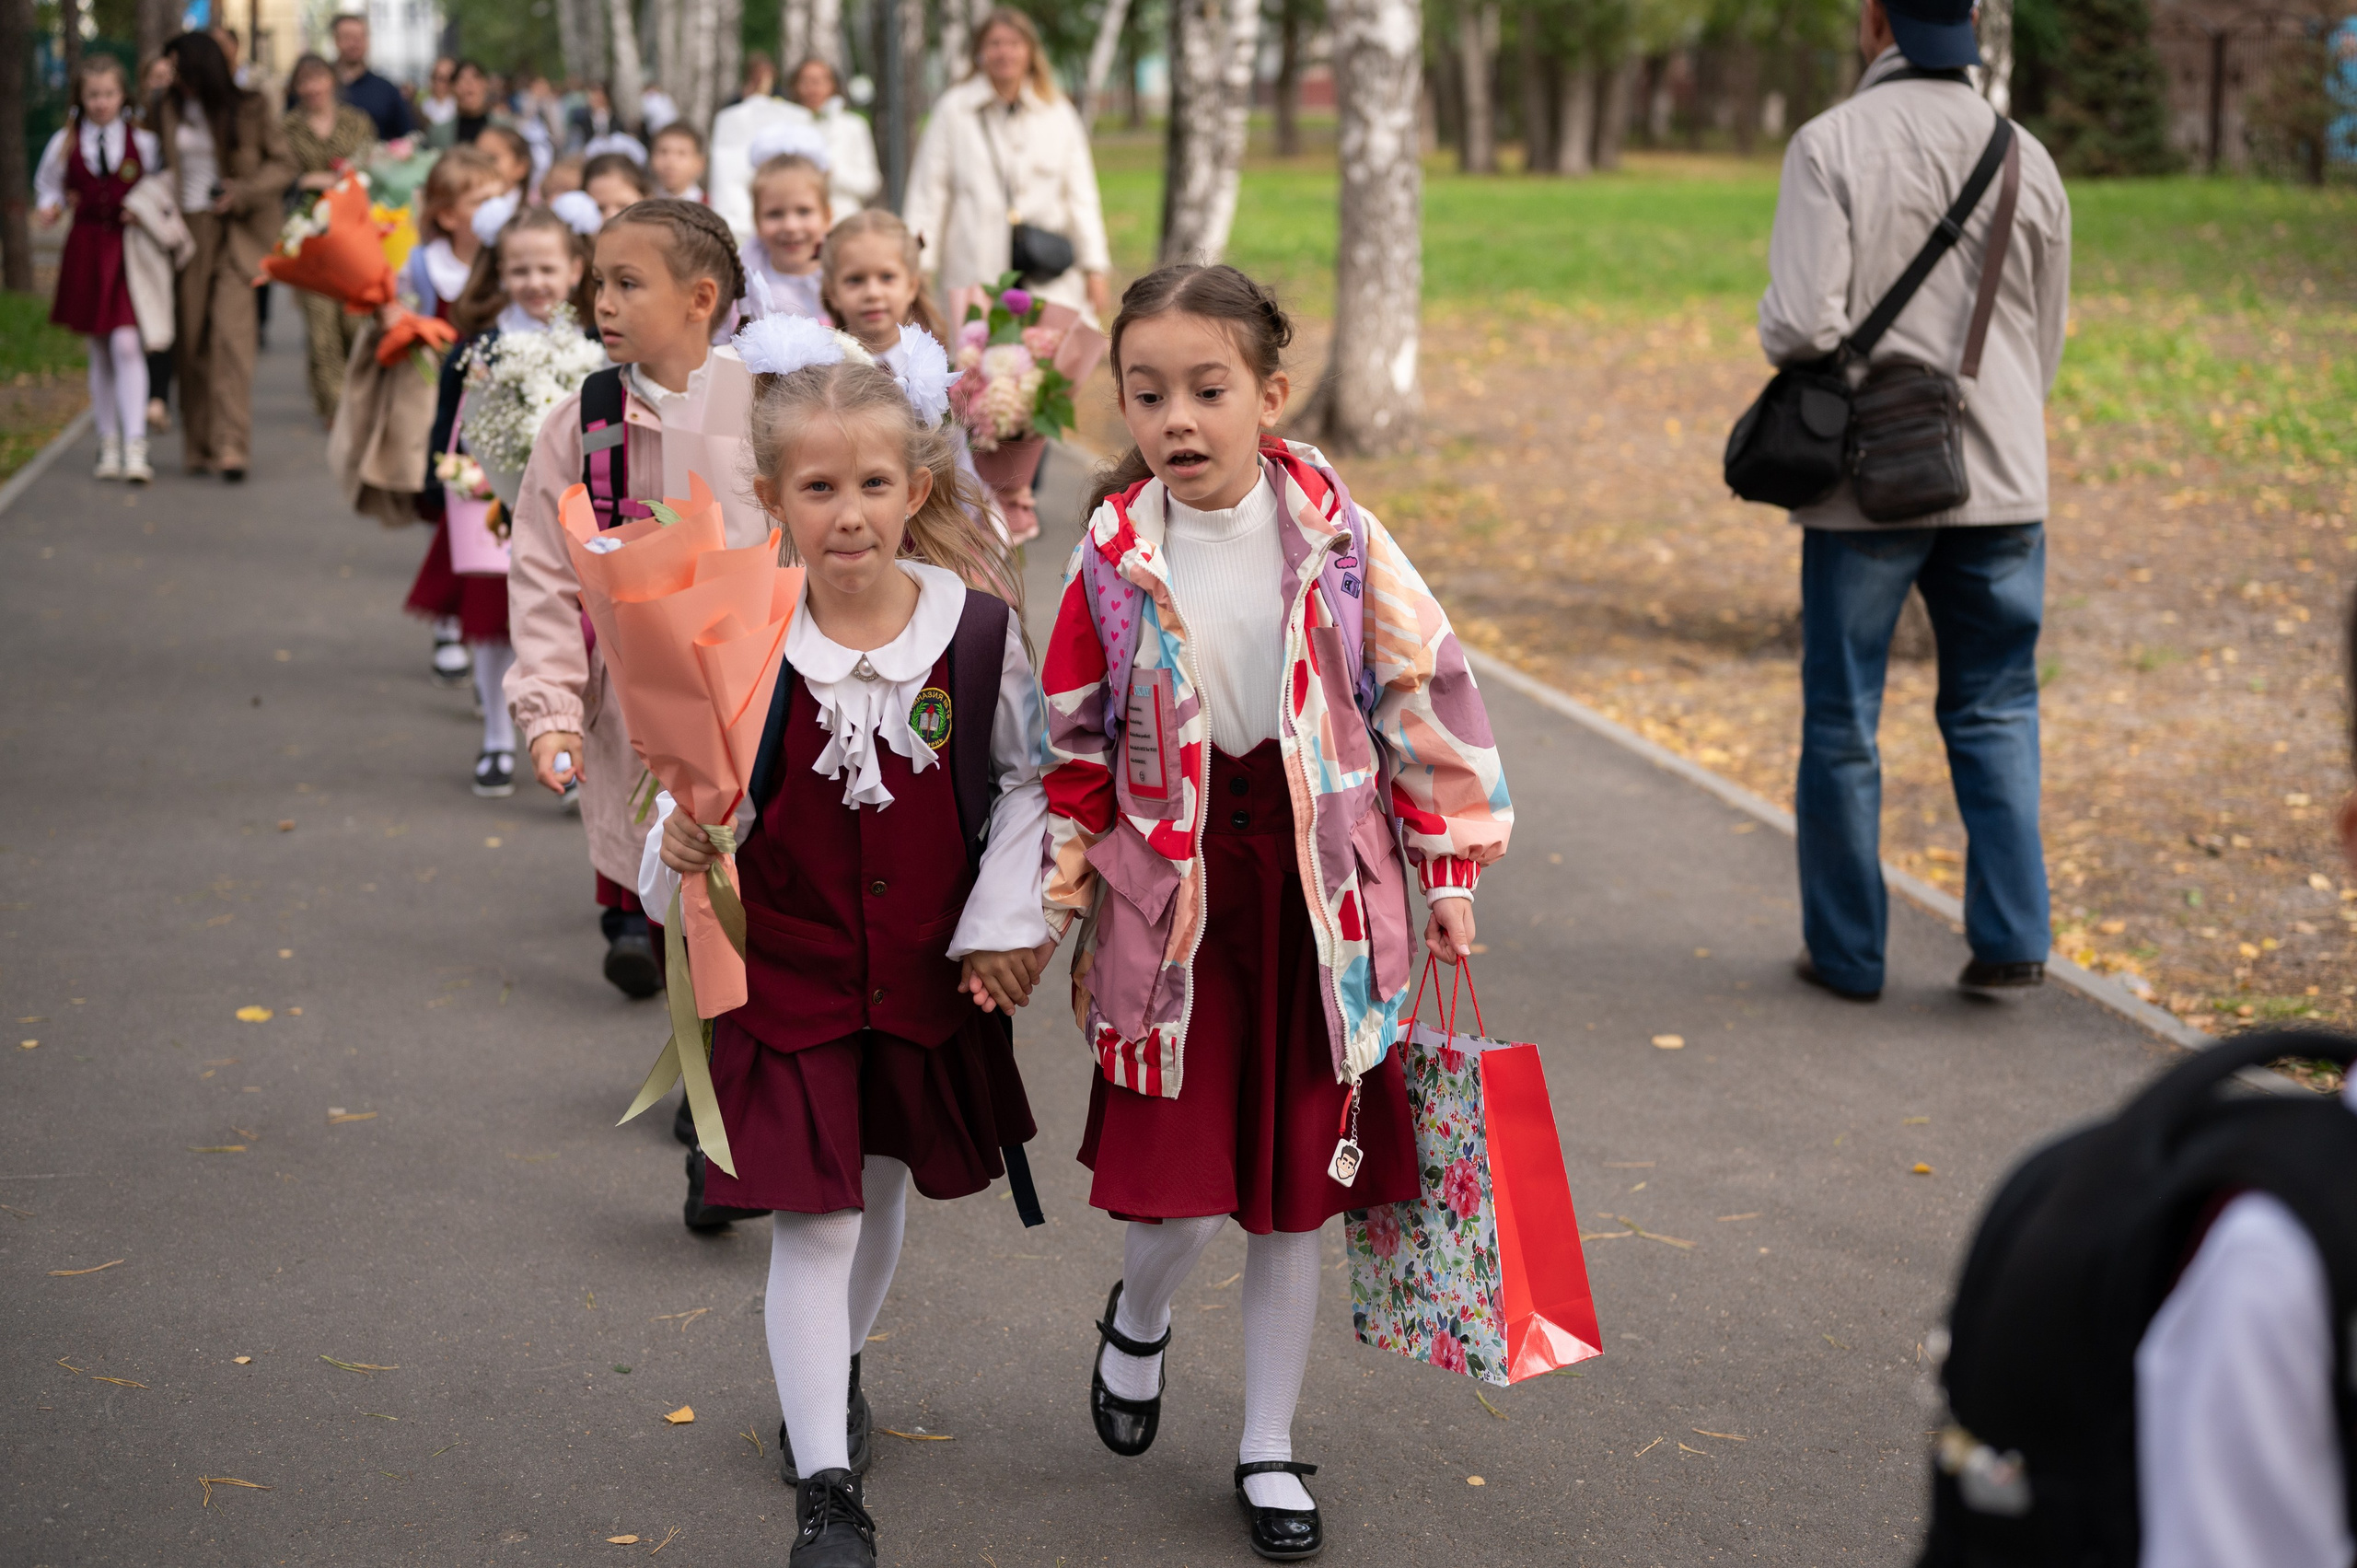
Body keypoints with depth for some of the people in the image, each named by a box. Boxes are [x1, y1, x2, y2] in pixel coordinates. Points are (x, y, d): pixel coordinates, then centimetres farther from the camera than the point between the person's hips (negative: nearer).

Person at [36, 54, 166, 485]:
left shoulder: (143, 142, -1)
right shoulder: (65, 143, 3)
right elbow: (47, 185, 16)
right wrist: (49, 208, -4)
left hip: (129, 251, -2)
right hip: (85, 251, 2)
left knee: (126, 345, -15)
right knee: (98, 354, 8)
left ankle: (135, 448, -15)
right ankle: (109, 444, 19)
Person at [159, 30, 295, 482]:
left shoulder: (250, 110, -1)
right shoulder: (170, 111, 9)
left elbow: (284, 164, 2)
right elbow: (159, 168, 17)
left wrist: (243, 191, -12)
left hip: (238, 233, -4)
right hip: (189, 232, 4)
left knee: (230, 331, -15)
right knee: (193, 339, 2)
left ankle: (231, 446, -17)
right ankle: (199, 446, 10)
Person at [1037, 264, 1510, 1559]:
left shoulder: (1336, 538, -5)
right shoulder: (1114, 562, -5)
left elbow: (1420, 696, 2)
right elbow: (1072, 746, 4)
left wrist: (1447, 875, 4)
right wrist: (1054, 906, 1)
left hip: (1321, 892, 1)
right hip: (1173, 898, -1)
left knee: (1298, 1188, 8)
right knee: (1184, 1191, -5)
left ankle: (1269, 1448, 25)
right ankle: (1137, 1318, 32)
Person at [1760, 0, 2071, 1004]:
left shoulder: (1831, 144, -11)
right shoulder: (2026, 159, 2)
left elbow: (1802, 324, -18)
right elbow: (2045, 343, 10)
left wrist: (1786, 344, 5)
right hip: (2001, 480, 3)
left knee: (1841, 721, 9)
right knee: (1995, 711, 14)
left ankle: (1846, 950, 16)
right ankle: (2009, 939, 5)